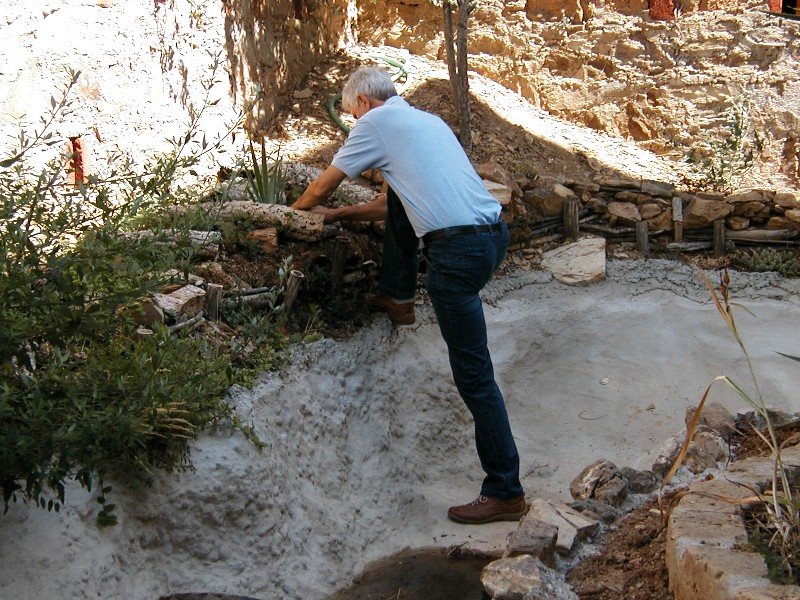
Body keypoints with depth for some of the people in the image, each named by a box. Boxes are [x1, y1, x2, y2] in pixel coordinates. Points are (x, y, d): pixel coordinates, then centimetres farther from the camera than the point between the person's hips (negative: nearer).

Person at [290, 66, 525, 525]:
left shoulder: (376, 121, 3)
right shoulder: (427, 120, 26)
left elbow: (322, 187, 12)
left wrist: (297, 210, 33)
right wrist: (339, 215, 39)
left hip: (459, 252, -9)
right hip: (493, 233, 9)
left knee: (474, 376, -4)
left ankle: (506, 493, 2)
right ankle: (399, 298, 35)